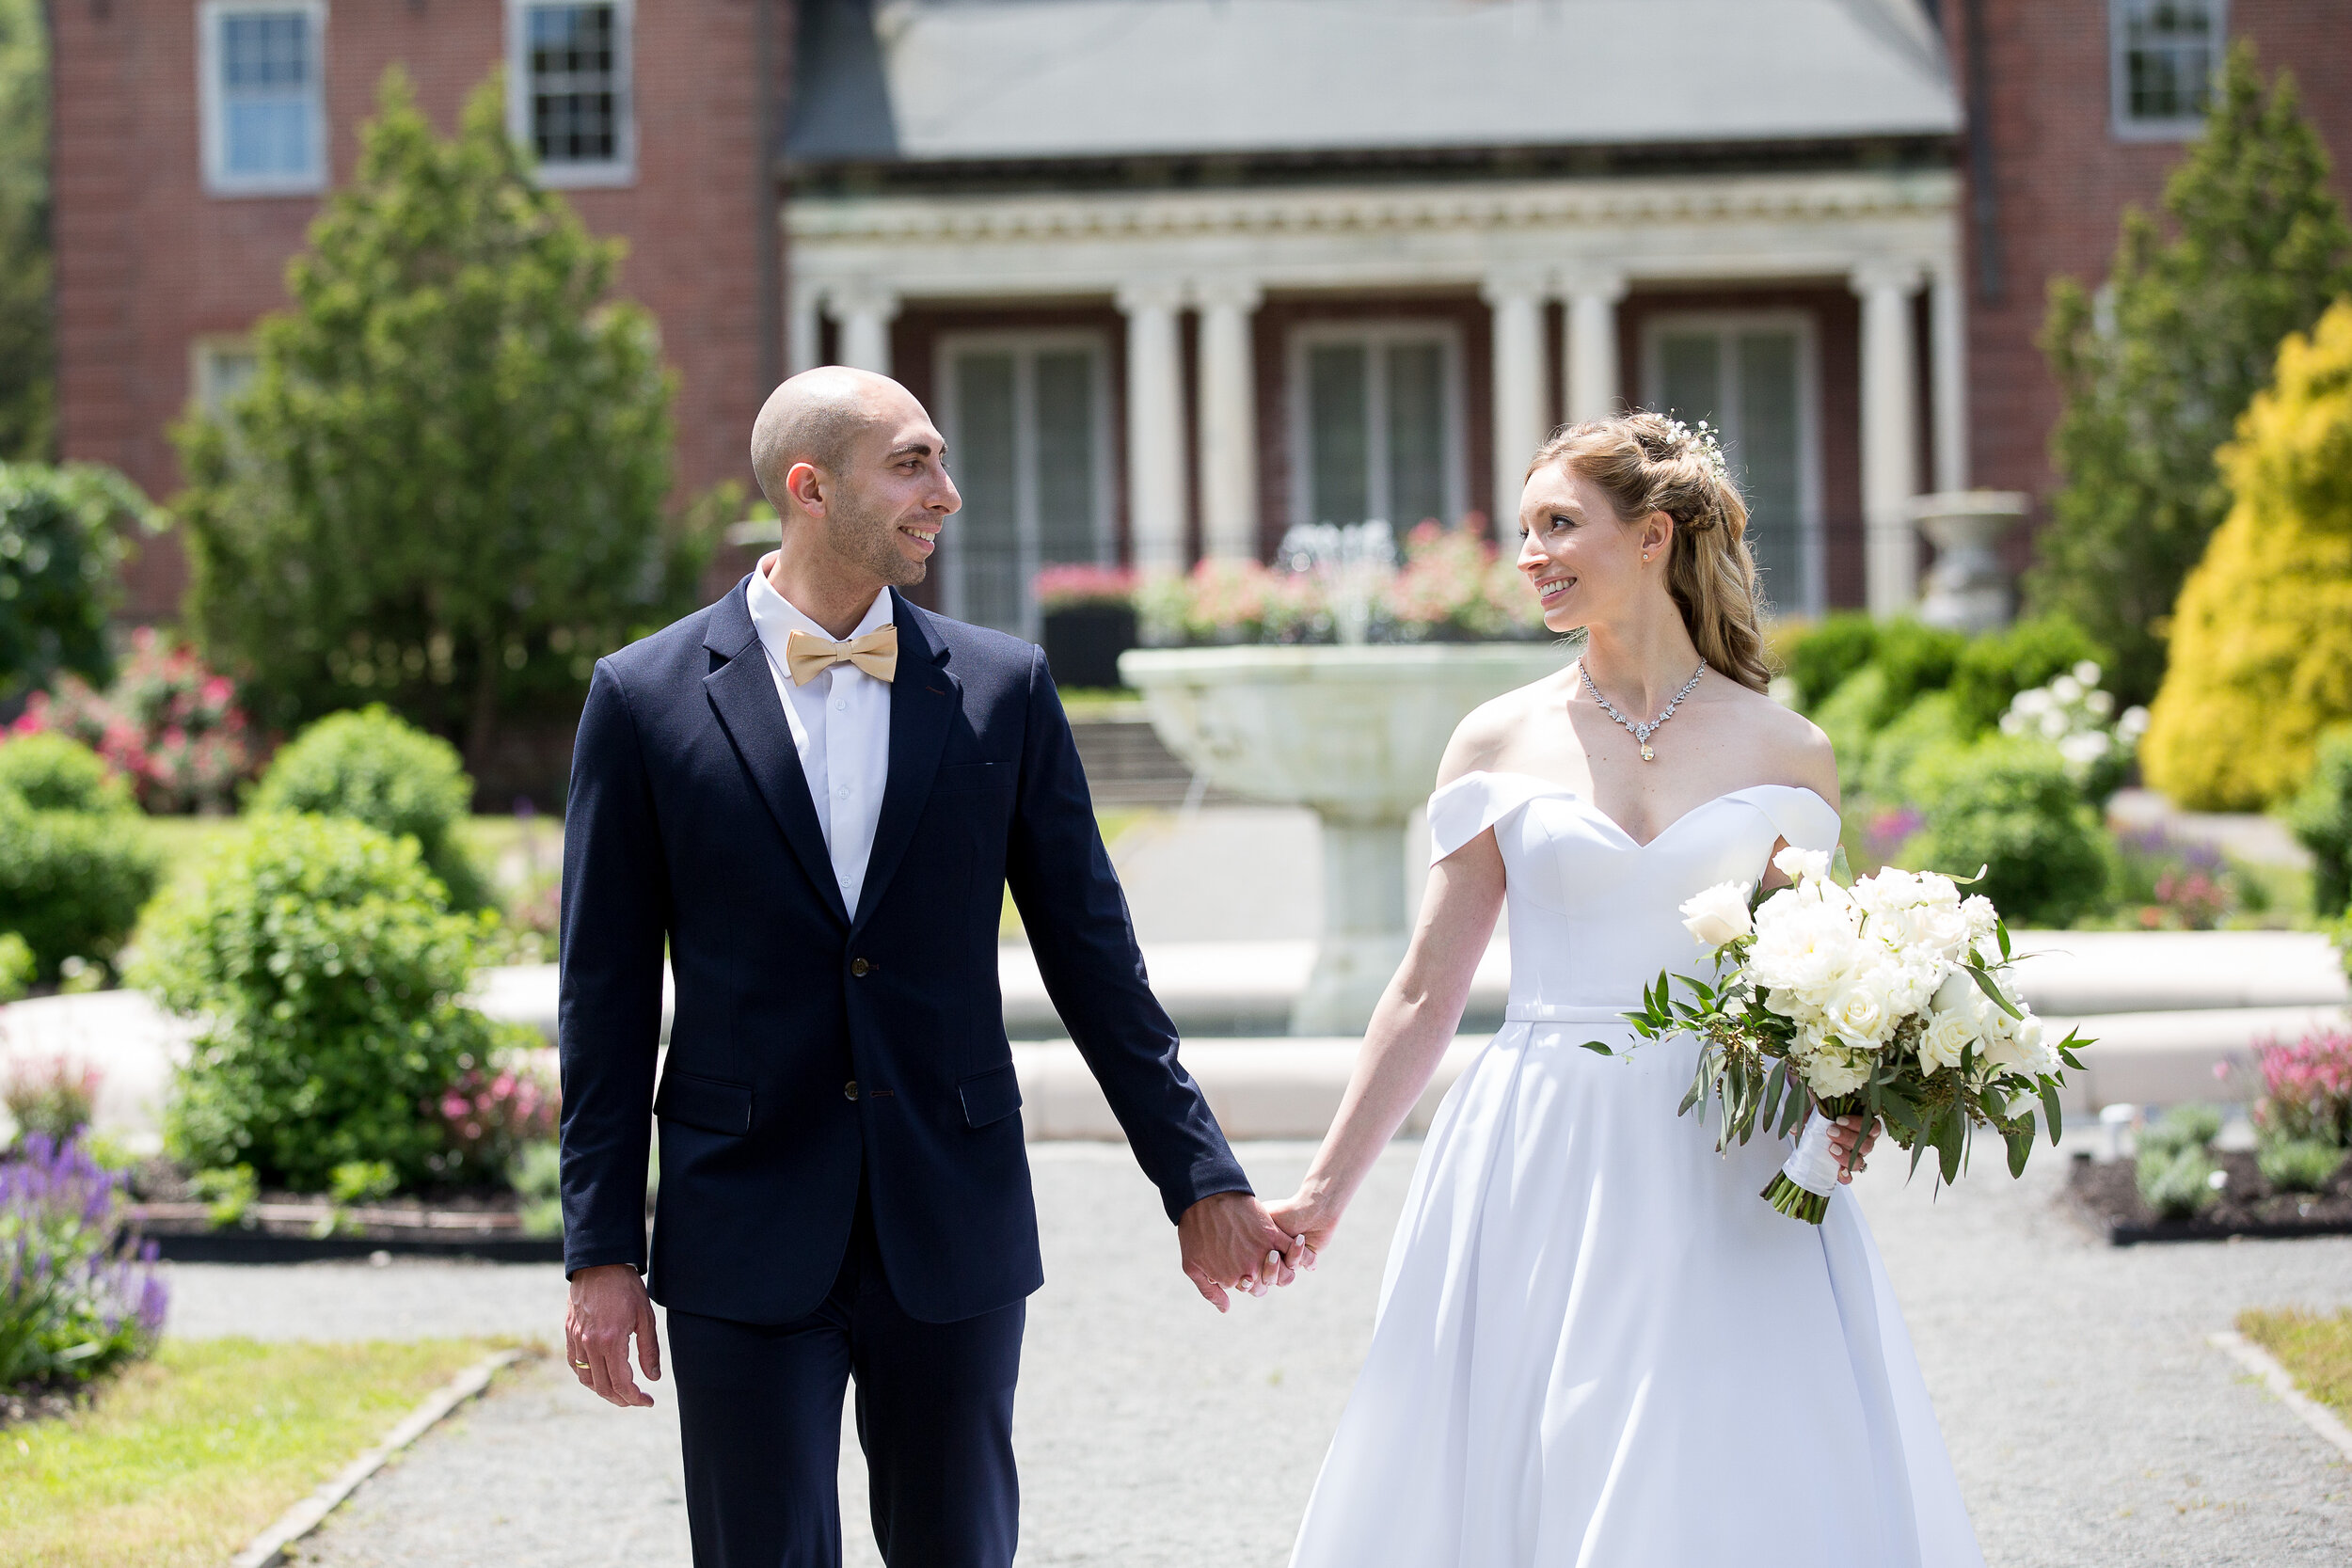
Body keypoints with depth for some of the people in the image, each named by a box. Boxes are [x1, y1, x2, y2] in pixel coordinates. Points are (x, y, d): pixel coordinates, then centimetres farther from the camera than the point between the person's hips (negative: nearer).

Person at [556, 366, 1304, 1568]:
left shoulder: (1002, 689, 4)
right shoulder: (646, 697, -1)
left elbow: (1090, 955, 8)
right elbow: (607, 995, 0)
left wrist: (1198, 1176, 6)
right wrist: (601, 1251, -3)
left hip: (955, 1230, 2)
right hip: (748, 1240, -2)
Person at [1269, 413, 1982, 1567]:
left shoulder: (1786, 754, 4)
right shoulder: (1499, 746, 4)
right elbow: (1427, 993, 7)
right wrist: (1322, 1191, 5)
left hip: (1727, 1180, 0)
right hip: (1540, 1170, 0)